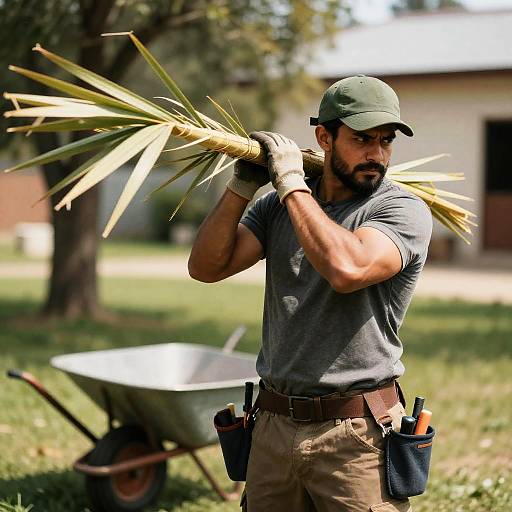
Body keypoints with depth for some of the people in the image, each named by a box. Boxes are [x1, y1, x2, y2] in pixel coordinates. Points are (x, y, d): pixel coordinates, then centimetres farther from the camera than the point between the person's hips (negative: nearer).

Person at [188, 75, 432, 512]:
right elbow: (206, 267, 2)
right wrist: (242, 186, -7)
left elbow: (348, 268, -26)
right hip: (273, 427, 5)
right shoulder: (278, 206, 9)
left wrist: (293, 183, -15)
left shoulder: (403, 209, -7)